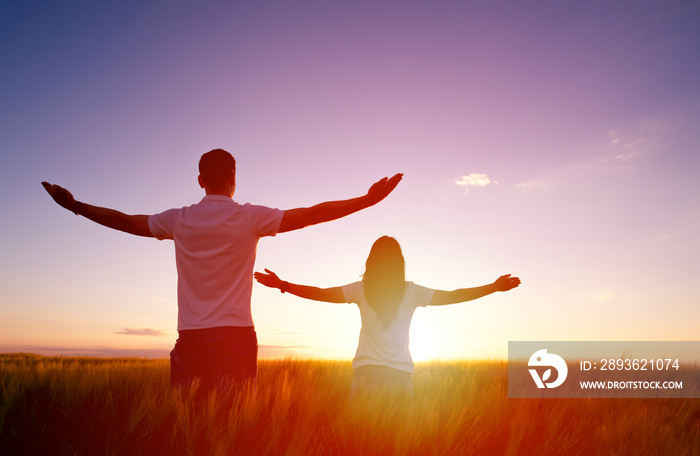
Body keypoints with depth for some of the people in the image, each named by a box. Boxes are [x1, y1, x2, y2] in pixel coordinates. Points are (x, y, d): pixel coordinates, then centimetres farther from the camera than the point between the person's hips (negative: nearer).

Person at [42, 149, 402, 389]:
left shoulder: (179, 220, 6)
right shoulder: (249, 218, -3)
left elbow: (126, 221, 18)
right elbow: (312, 214, -6)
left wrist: (75, 206, 34)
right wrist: (368, 200, -2)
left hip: (189, 339, 3)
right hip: (235, 337, -3)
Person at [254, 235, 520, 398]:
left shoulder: (361, 290, 1)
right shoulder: (412, 292, 3)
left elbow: (319, 293, -1)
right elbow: (454, 296, 6)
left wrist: (282, 285, 7)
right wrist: (495, 287, 13)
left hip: (367, 370, 0)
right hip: (401, 373, 1)